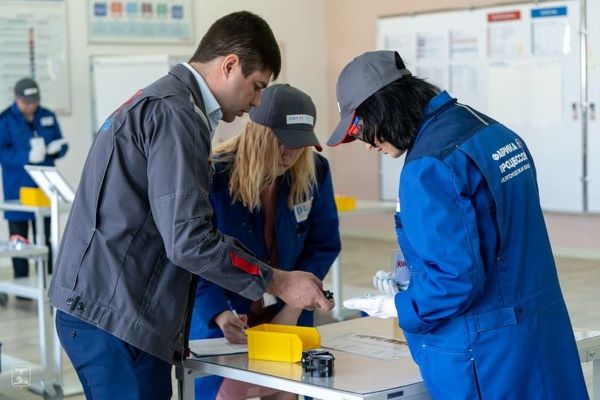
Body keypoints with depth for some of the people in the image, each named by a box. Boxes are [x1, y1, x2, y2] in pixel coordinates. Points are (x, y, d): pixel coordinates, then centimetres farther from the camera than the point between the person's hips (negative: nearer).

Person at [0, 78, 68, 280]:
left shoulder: (48, 116, 8)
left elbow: (61, 145, 12)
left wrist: (56, 148, -12)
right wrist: (27, 157, -26)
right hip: (18, 190, -3)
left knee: (46, 238, 6)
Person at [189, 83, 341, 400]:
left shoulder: (314, 172, -9)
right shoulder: (213, 176, -19)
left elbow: (324, 246, -1)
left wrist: (294, 308, -10)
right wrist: (220, 315, -31)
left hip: (287, 318, 4)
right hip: (224, 323, -3)